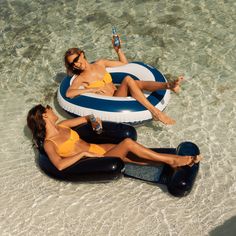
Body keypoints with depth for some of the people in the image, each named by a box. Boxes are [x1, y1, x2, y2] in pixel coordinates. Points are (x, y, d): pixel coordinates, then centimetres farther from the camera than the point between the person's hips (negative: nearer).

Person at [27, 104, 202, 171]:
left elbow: (84, 119, 22)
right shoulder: (49, 144, -12)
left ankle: (174, 160, -12)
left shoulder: (60, 126, 11)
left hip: (98, 148, 8)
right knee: (128, 143, -24)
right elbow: (59, 165, -29)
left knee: (134, 155, -12)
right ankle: (172, 161, -16)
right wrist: (83, 153, -25)